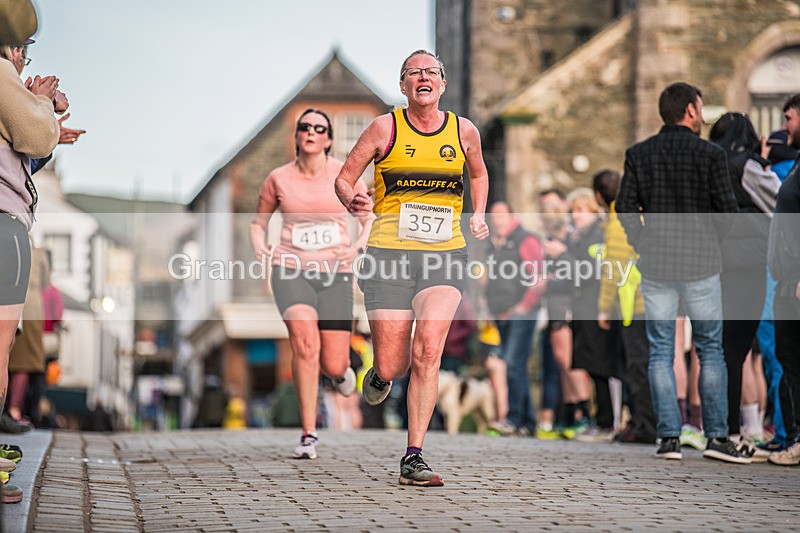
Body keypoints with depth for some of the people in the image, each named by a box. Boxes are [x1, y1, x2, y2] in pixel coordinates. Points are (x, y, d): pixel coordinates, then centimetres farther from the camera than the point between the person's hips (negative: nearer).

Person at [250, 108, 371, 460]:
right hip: (291, 271, 0)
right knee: (305, 343, -25)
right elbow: (258, 223, 17)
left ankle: (340, 367, 38)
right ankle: (309, 435, -17)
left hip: (335, 274, 0)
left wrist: (357, 247, -11)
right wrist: (260, 249, -4)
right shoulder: (279, 179, 4)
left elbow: (370, 221, 9)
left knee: (333, 366, -5)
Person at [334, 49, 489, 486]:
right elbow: (344, 178, 6)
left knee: (427, 352, -18)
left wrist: (478, 216, 11)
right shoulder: (385, 128, 1)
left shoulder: (463, 131, 8)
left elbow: (478, 174, 28)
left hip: (446, 255, 1)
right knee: (392, 366, -3)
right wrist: (353, 201, -16)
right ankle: (381, 375, 38)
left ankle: (413, 458, -12)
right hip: (390, 253, -1)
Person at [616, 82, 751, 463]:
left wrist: (642, 245, 10)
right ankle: (716, 436, 4)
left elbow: (624, 207, -1)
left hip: (655, 264, 2)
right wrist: (712, 240, 10)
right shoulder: (710, 154, -5)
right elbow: (727, 208, -8)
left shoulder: (639, 154, 3)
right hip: (701, 263, -2)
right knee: (710, 349, 6)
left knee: (660, 352, 5)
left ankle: (669, 437, 1)